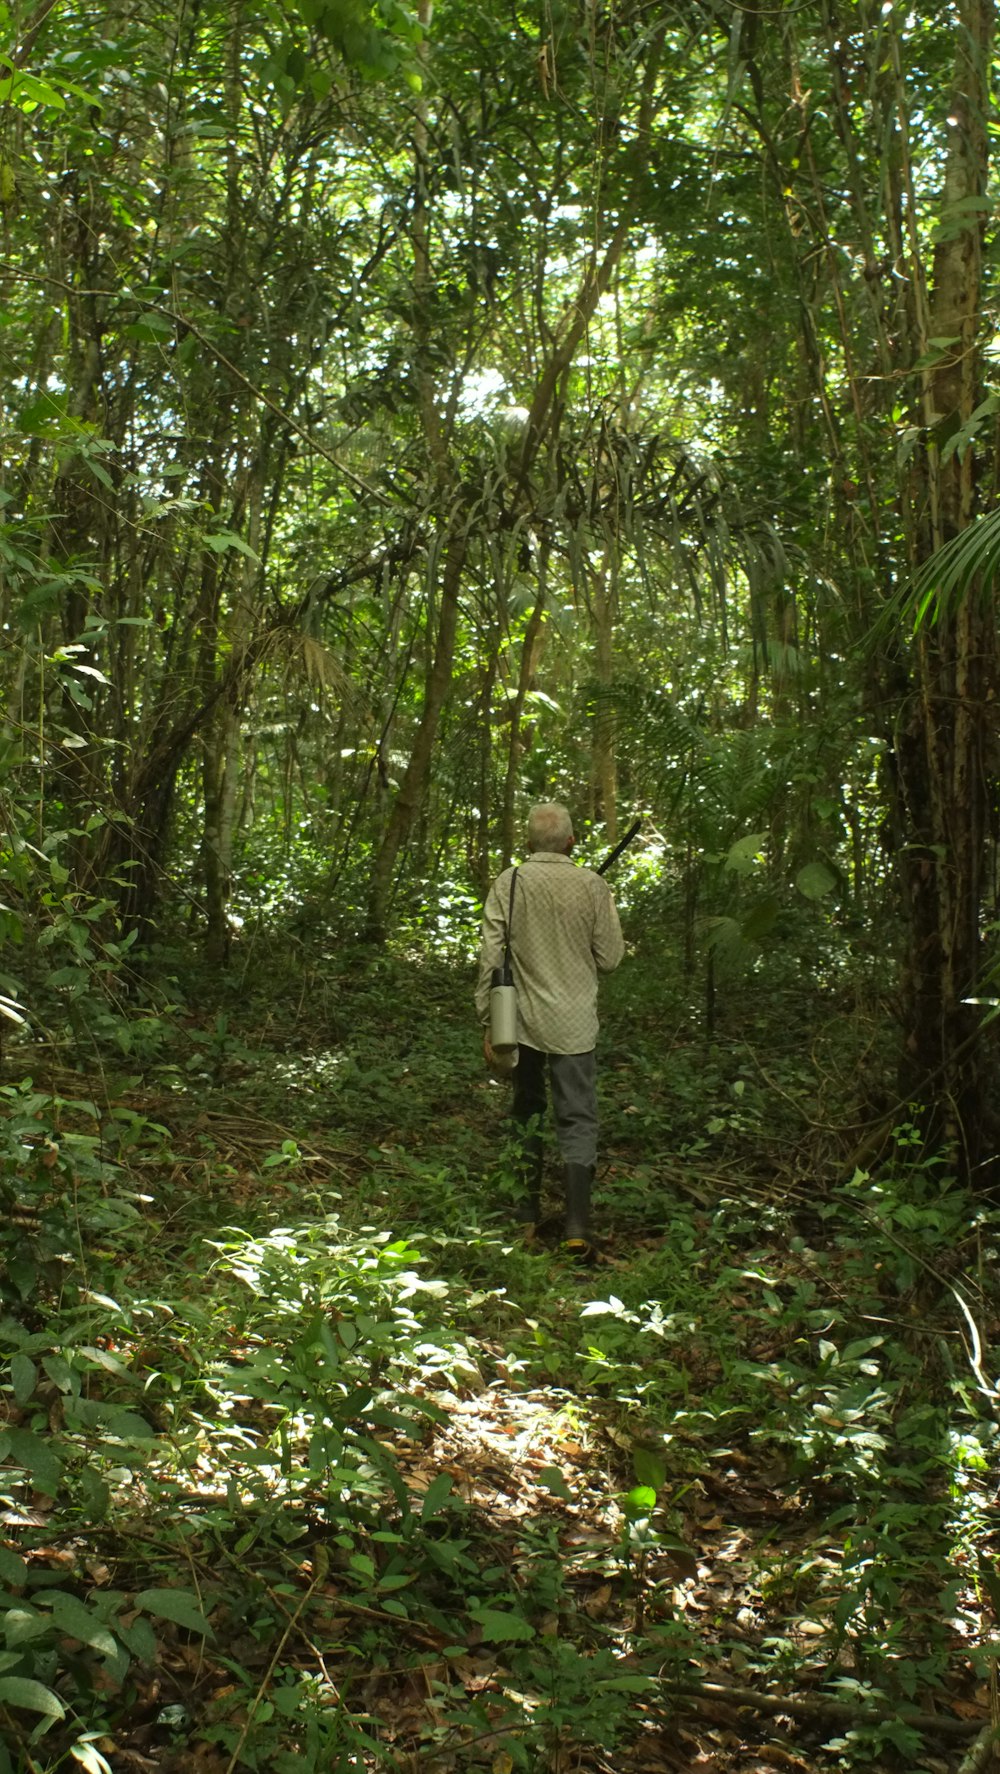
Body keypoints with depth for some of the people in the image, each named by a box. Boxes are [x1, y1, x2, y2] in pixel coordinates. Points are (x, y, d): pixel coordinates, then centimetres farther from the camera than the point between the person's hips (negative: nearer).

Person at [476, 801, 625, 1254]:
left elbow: (490, 958, -6)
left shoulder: (508, 884, -4)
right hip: (574, 1025, -1)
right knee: (577, 1121, 4)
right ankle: (577, 1226, -3)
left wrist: (487, 1021, 1)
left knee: (525, 1115, 17)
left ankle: (528, 1212, 25)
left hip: (522, 1021, 2)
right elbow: (609, 958, -3)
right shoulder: (592, 885, -6)